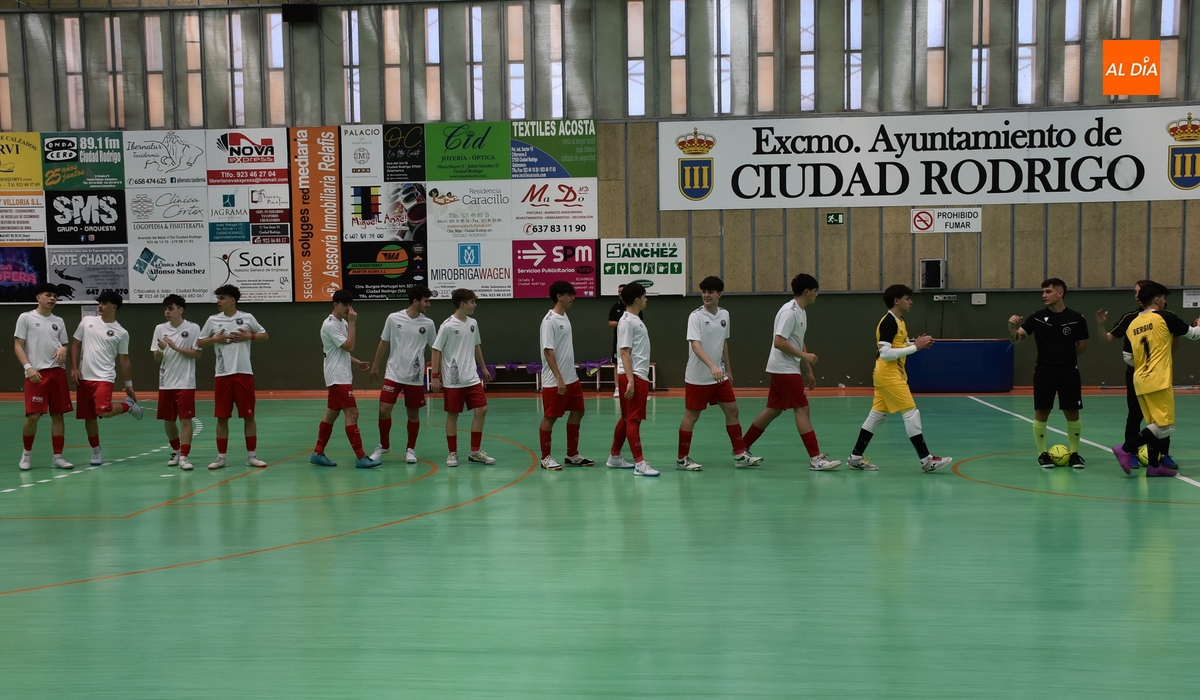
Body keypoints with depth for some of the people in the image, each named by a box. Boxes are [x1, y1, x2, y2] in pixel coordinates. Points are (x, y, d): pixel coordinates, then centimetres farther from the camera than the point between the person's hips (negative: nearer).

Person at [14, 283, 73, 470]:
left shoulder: (59, 321, 14)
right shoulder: (26, 318, 2)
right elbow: (17, 346, -1)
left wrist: (63, 350, -3)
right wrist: (28, 367, -14)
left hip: (57, 371, 4)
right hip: (36, 373, -4)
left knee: (58, 415, 4)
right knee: (33, 416, -9)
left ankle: (57, 457, 10)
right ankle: (27, 452, 14)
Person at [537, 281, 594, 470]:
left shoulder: (564, 317, 11)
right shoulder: (550, 321, -16)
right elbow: (548, 352, -19)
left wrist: (571, 374, 17)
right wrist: (559, 379, -22)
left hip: (571, 378, 9)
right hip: (554, 381, -9)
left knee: (577, 412, 12)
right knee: (550, 418, 1)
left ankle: (572, 455, 22)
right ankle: (546, 458, 12)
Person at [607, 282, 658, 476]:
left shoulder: (635, 320, 16)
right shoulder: (627, 322, -13)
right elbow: (624, 352, -18)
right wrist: (630, 380, -23)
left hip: (639, 376, 10)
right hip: (633, 377, -10)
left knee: (627, 418, 15)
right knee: (633, 419, -7)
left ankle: (614, 457, 24)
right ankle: (639, 463, -6)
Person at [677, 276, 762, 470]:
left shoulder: (724, 314, 5)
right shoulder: (696, 316, -15)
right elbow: (695, 345, -27)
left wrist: (728, 369, 18)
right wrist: (712, 366, -40)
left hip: (719, 376, 6)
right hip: (697, 377, -6)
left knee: (732, 410, 6)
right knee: (691, 416, 1)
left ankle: (740, 454, 15)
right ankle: (682, 459, 11)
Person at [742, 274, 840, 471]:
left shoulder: (801, 311, 14)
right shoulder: (789, 311, -17)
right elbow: (779, 342, -23)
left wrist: (808, 371, 20)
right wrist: (804, 355, -20)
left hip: (788, 369, 10)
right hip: (784, 368, -10)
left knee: (773, 410, 13)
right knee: (802, 410, -10)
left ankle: (742, 447, 20)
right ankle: (815, 458, -9)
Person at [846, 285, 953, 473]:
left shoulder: (898, 321, 13)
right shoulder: (888, 322, -17)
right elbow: (885, 353, -24)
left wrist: (918, 343, 3)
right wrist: (915, 347, -23)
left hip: (892, 375, 10)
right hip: (888, 375, -10)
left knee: (877, 415, 12)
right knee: (911, 414, -8)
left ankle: (856, 457, 17)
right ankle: (926, 460, -5)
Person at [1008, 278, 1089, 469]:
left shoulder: (1076, 318, -2)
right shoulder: (1037, 317, -1)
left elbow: (1083, 346, 8)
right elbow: (1016, 337, -10)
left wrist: (1065, 355, 5)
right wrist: (1012, 327, -29)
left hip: (1069, 372, 0)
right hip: (1044, 371, 0)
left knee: (1072, 413, 5)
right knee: (1041, 413, 1)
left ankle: (1074, 453, 20)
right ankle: (1042, 454, 14)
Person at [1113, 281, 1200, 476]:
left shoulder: (1133, 324, 11)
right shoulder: (1165, 317, -5)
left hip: (1140, 381, 7)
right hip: (1158, 381, -7)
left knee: (1156, 424, 14)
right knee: (1165, 426, -5)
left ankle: (1154, 465, 13)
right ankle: (1126, 451, -13)